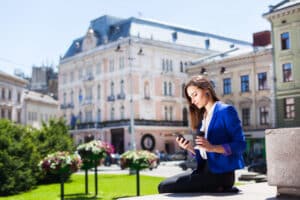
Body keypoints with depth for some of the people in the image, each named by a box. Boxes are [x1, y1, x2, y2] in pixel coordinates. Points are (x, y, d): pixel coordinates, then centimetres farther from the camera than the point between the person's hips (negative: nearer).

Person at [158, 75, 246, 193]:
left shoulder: (226, 111, -4)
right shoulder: (202, 118, 18)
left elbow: (240, 144, -12)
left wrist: (212, 147, -24)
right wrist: (189, 147, -2)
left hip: (220, 172, -8)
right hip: (204, 170, 8)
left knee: (165, 187, -17)